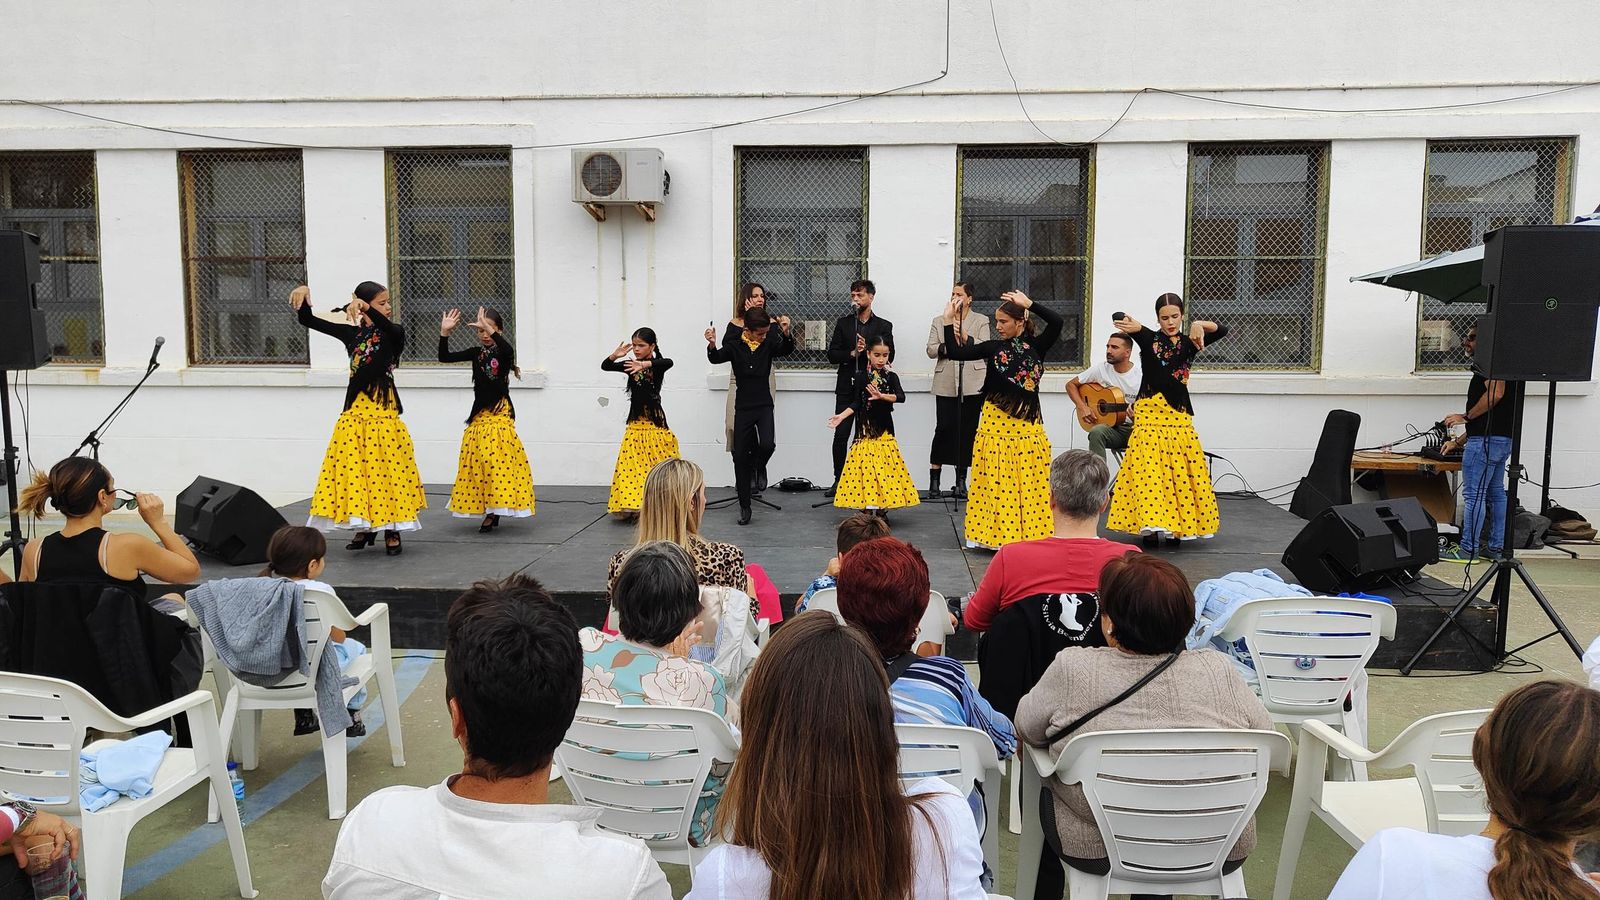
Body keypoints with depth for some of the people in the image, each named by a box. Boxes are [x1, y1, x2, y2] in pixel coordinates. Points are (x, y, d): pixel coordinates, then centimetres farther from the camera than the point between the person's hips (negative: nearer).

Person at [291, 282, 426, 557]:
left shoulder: (393, 333, 0)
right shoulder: (352, 333, 8)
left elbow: (388, 327, -26)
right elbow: (307, 320, 9)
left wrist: (367, 309, -41)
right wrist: (303, 296, -10)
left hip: (383, 410, -3)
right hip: (356, 410, 3)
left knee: (385, 468, -2)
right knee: (354, 468, 5)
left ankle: (391, 530, 9)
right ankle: (365, 527, 20)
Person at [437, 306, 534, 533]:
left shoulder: (503, 352, -4)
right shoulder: (476, 353, 9)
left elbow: (508, 350, -30)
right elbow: (444, 357, 3)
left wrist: (491, 330, -34)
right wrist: (444, 333, -9)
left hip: (500, 413, -6)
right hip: (479, 414, 6)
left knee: (497, 459, -12)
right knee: (477, 461, 5)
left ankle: (493, 512, -6)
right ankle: (489, 511, 14)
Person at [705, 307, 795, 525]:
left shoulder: (769, 344, 0)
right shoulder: (735, 345, -2)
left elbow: (787, 350, -17)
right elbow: (716, 358, -15)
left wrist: (785, 333, -37)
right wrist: (712, 346, -37)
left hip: (764, 405, 0)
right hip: (743, 407, 0)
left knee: (767, 444, -25)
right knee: (740, 456, 2)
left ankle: (759, 467, 12)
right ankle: (744, 506, 15)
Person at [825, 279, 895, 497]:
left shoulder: (884, 326, 7)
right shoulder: (843, 323, 11)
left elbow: (888, 356, -2)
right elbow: (832, 355, 4)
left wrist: (867, 348, -16)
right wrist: (852, 353, -12)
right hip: (846, 387, 1)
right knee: (840, 436, -1)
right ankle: (839, 480, 8)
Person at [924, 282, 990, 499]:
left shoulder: (981, 321, 9)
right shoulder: (939, 321, 13)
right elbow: (930, 350, 6)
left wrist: (964, 336, -16)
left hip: (972, 385, 0)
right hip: (946, 385, 0)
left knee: (967, 430, 2)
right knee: (944, 428, -6)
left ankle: (961, 481, 10)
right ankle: (934, 480, 0)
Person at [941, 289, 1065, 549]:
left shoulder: (1036, 346, 4)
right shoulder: (994, 347, 5)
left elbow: (1056, 322, -13)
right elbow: (954, 352, 0)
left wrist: (1029, 304, -13)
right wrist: (949, 321, -4)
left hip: (1028, 424, 0)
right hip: (996, 424, 0)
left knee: (1031, 481, 2)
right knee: (997, 481, 1)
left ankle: (1030, 533, 11)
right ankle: (999, 534, 10)